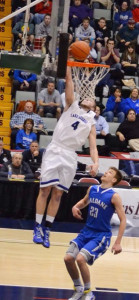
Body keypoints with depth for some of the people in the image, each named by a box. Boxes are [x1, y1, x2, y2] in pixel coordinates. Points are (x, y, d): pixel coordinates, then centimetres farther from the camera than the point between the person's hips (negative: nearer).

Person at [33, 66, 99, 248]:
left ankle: (47, 229, 9)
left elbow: (93, 146, 5)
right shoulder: (71, 107, 13)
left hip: (70, 157, 2)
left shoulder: (91, 123, 15)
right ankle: (38, 227, -1)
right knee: (45, 190, -5)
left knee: (58, 194, 3)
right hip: (54, 151, -2)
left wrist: (95, 162, -12)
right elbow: (69, 81, 5)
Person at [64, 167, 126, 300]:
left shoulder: (114, 196, -13)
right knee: (68, 258, -6)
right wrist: (76, 207, 3)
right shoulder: (92, 189, 4)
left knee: (80, 258, -24)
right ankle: (78, 289, 16)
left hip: (101, 235, -6)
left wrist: (118, 243, -14)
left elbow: (123, 219, -10)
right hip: (87, 232, 6)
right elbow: (85, 201, 27)